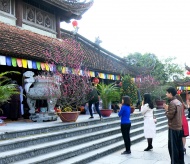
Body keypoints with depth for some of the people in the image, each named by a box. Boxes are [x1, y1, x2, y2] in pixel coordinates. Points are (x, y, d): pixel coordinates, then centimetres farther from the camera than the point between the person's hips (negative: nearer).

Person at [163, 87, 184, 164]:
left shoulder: (172, 103, -17)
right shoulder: (179, 102, 12)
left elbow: (169, 116, -18)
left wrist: (166, 109, -3)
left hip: (173, 128, -9)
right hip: (179, 127, 9)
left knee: (172, 147, -1)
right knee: (179, 146, 13)